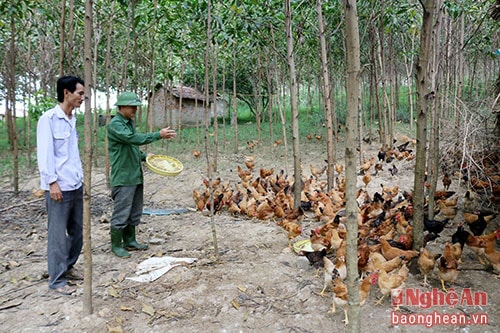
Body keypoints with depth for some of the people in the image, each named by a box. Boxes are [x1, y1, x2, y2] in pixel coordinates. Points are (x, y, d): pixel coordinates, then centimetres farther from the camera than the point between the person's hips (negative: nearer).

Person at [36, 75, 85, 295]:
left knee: (77, 231, 15)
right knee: (58, 235, 2)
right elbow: (44, 153, -14)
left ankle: (68, 267, 32)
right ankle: (57, 280, 14)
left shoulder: (72, 120, 13)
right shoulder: (48, 119, -10)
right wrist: (52, 182, -17)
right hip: (59, 187, -8)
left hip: (76, 186, 8)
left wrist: (80, 177, 13)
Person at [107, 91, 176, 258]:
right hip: (123, 177, -9)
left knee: (134, 212, 16)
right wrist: (159, 135, -29)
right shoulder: (115, 124, -13)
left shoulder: (130, 122, 15)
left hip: (136, 175, 9)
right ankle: (116, 245, 14)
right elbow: (133, 138, -29)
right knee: (121, 213, 0)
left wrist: (144, 156, 9)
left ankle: (130, 241, 29)